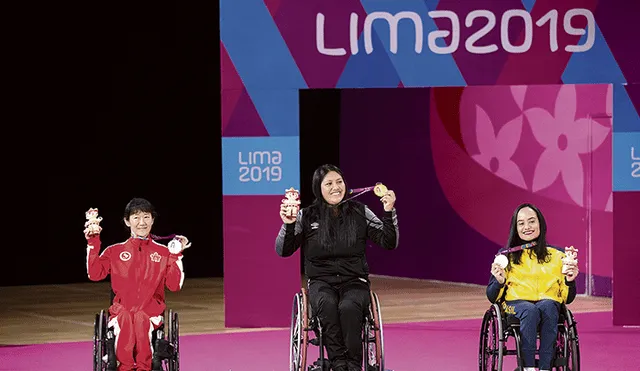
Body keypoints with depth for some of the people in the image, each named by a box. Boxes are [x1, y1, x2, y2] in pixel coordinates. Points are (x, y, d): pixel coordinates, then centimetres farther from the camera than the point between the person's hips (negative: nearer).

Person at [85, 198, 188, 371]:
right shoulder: (115, 251, 13)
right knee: (125, 318, -33)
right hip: (122, 309, 0)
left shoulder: (163, 252, 11)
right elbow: (94, 274, 1)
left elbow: (174, 285, 5)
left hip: (151, 310, 0)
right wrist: (93, 245, -1)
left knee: (141, 319, -34)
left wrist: (177, 255, -2)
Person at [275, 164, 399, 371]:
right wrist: (288, 225, -13)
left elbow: (389, 243, 3)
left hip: (354, 282, 0)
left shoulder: (360, 212, 7)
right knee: (327, 305, -36)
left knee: (348, 307, -35)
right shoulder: (307, 216, 6)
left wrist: (389, 212, -11)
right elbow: (283, 251, 3)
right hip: (321, 282, 0)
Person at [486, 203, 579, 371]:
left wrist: (570, 281, -3)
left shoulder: (557, 256, 18)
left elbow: (568, 299, 18)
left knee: (547, 307, -37)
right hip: (515, 303, -1)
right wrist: (499, 281, -8)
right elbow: (492, 298, 13)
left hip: (549, 303, 1)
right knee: (530, 310, -37)